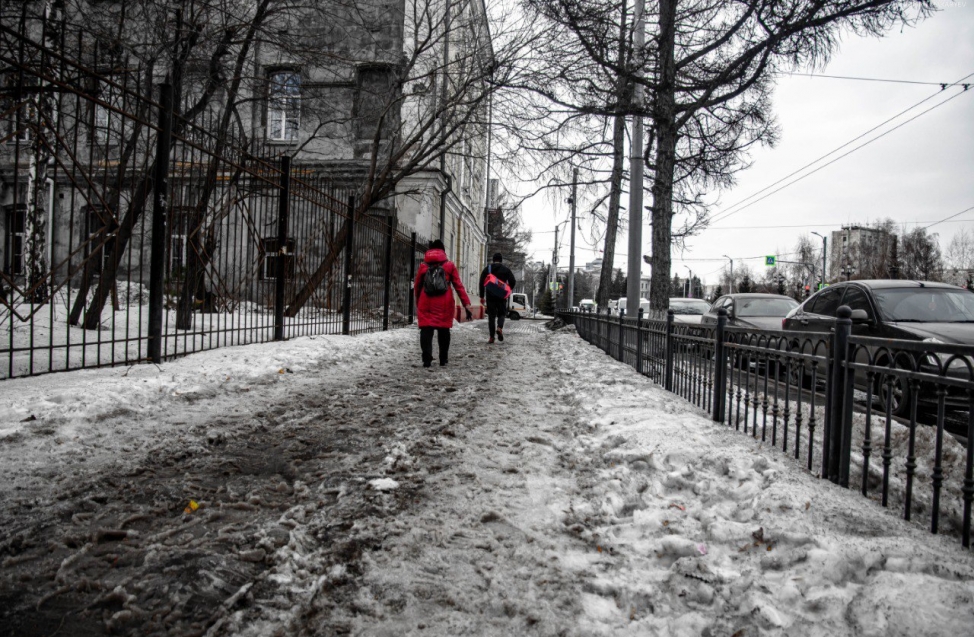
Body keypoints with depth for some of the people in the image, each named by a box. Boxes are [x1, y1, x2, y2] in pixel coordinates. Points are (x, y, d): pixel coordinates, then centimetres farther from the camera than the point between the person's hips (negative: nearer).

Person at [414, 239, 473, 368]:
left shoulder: (423, 266, 10)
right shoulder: (449, 265, 6)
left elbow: (417, 287, 13)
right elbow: (458, 286, 1)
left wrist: (418, 303, 26)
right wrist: (466, 304, 1)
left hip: (426, 304, 0)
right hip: (444, 304, 0)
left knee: (426, 330, -1)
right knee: (443, 330, 12)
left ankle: (427, 360, -13)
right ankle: (443, 359, 18)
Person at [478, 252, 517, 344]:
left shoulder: (487, 269, 7)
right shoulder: (506, 269, 4)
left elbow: (482, 283, 4)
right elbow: (512, 281, -1)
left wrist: (482, 296, 7)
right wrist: (508, 291, 16)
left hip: (490, 295, 1)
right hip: (502, 296, -1)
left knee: (491, 315, 4)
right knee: (502, 313, 13)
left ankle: (491, 337, 0)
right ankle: (500, 328, -16)